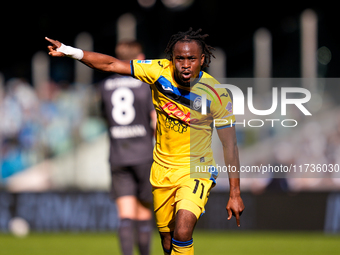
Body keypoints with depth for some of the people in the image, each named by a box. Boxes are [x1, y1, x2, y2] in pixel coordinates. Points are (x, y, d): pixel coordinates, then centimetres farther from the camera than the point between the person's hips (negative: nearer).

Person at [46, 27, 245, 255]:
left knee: (182, 234, -25)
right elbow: (111, 65, -7)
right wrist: (70, 51, -14)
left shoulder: (216, 95, -18)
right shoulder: (160, 71, -13)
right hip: (162, 167, 4)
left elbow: (230, 145, -11)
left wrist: (235, 194, -10)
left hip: (196, 169, -4)